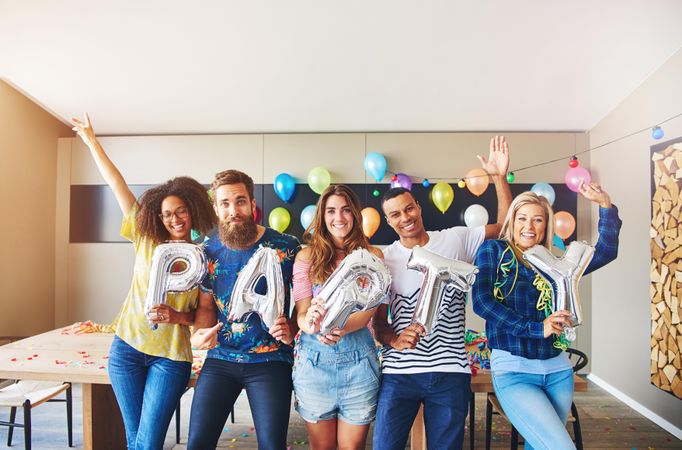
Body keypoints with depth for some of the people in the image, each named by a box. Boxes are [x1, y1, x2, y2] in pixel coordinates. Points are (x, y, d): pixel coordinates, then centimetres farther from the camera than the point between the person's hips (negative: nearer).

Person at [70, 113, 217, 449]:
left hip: (171, 357, -2)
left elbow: (207, 315, -4)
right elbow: (117, 184, 4)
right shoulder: (145, 239, 3)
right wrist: (91, 141, 8)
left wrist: (178, 316, -22)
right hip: (127, 347, 2)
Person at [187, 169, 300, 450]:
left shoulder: (286, 247, -8)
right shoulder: (208, 250, 1)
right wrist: (201, 334, -8)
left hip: (270, 361, -2)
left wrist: (291, 329, -18)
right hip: (219, 360, 3)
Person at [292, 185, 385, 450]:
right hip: (315, 360, 0)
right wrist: (312, 324, -28)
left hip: (358, 360, 0)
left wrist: (340, 329, -28)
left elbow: (369, 308, -7)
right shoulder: (307, 256, 1)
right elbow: (301, 312, -3)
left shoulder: (372, 256, 3)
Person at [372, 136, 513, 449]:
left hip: (450, 372, 1)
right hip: (398, 373, 0)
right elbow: (378, 320, 4)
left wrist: (499, 177, -4)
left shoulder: (455, 240, 4)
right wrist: (394, 339, -17)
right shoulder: (384, 259, 3)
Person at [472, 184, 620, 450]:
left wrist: (605, 205, 1)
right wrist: (536, 328, -17)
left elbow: (605, 252, 11)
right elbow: (482, 301, -12)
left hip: (558, 371, 5)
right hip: (513, 370, -4)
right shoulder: (493, 251, 0)